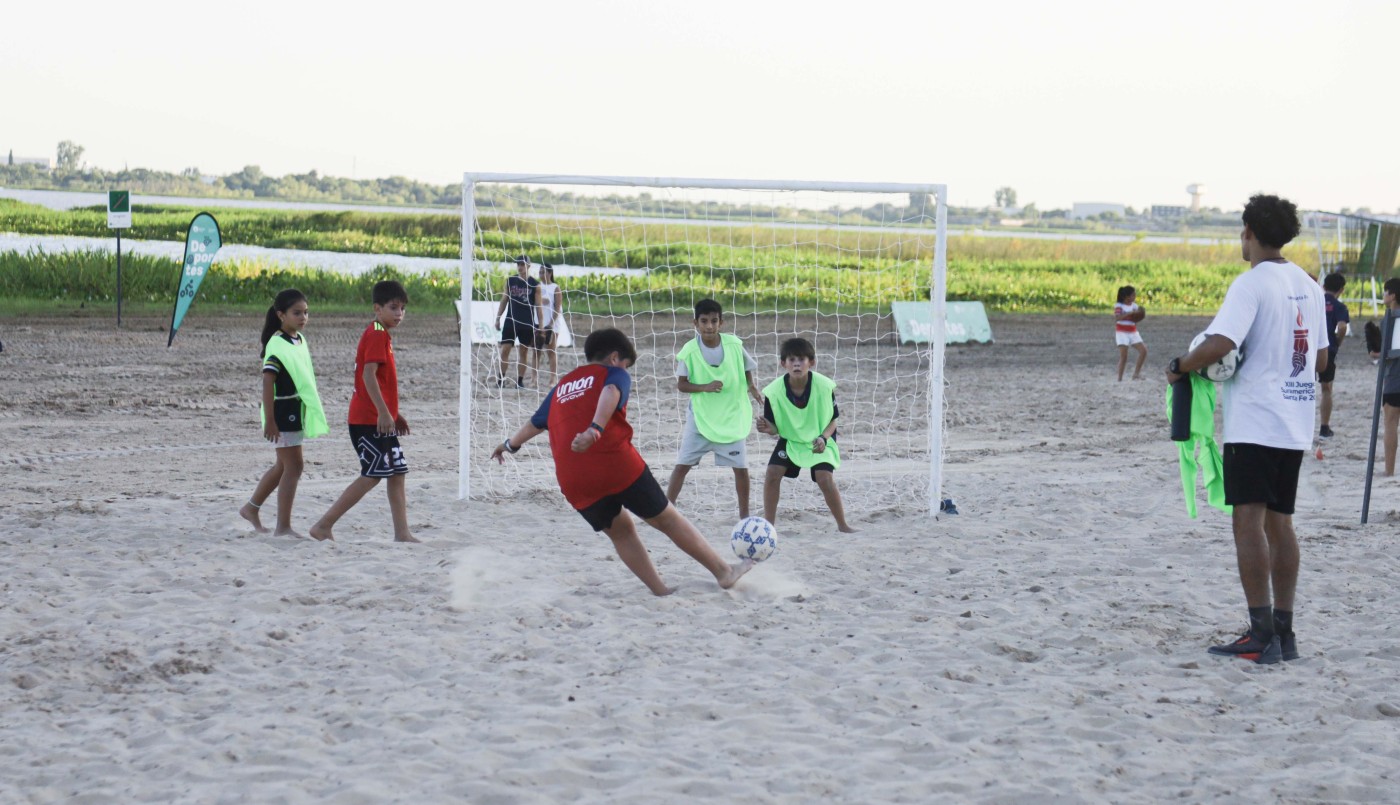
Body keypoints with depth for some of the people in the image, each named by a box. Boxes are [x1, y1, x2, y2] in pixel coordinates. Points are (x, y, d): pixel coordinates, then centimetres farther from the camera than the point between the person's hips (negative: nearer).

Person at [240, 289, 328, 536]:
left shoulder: (300, 340, 10)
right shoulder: (278, 345, -17)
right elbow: (267, 382, -22)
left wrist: (313, 412, 20)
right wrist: (269, 421, -25)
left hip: (297, 411, 9)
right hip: (283, 412, -9)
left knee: (283, 465, 19)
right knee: (293, 466, -7)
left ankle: (251, 508, 33)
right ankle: (283, 527, -3)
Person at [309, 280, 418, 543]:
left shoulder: (380, 335, 17)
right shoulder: (377, 335, -14)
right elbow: (368, 375, -24)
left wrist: (393, 413, 26)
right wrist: (384, 412, -27)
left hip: (381, 419, 10)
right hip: (369, 420, -10)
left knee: (398, 473, 7)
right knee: (372, 476, -8)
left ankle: (402, 534, 8)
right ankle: (323, 526, -4)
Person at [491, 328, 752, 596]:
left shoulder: (562, 386, 25)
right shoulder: (613, 374, 10)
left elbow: (536, 422, 37)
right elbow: (610, 395, -14)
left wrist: (510, 444, 54)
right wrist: (595, 430, -30)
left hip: (573, 482, 5)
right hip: (617, 464, -4)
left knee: (621, 531, 21)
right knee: (668, 519, 8)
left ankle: (660, 591, 14)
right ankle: (724, 572, 14)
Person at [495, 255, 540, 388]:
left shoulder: (535, 285, -1)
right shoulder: (510, 281, 4)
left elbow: (538, 306, 0)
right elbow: (504, 300, 9)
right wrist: (498, 318, 3)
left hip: (527, 323, -1)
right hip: (510, 321, 1)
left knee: (524, 351, 4)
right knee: (505, 349, -4)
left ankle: (520, 380, 9)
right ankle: (501, 378, 2)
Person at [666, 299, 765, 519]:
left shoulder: (734, 344, -8)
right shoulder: (689, 351, -11)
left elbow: (747, 369, 8)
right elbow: (681, 384, -8)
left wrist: (752, 386, -9)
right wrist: (705, 387, -23)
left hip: (732, 417, 1)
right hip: (700, 418, -1)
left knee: (741, 467, 2)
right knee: (682, 465, -3)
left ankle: (744, 514, 18)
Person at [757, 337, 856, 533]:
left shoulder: (824, 386, -23)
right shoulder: (774, 391, -21)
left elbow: (833, 420, -10)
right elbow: (776, 427, -11)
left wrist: (823, 438, -29)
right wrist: (768, 429, -35)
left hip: (819, 440, -2)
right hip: (790, 440, 2)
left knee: (825, 478, -19)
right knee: (772, 473, -14)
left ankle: (842, 524, 0)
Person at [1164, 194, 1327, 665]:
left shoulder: (1252, 283, -13)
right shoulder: (1308, 286, 11)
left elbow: (1219, 345, -25)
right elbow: (1321, 360, 15)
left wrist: (1179, 367, -9)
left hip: (1254, 422, -8)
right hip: (1295, 423, 8)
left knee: (1249, 521, -7)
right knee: (1279, 522, 12)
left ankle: (1262, 635, -11)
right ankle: (1283, 633, 14)